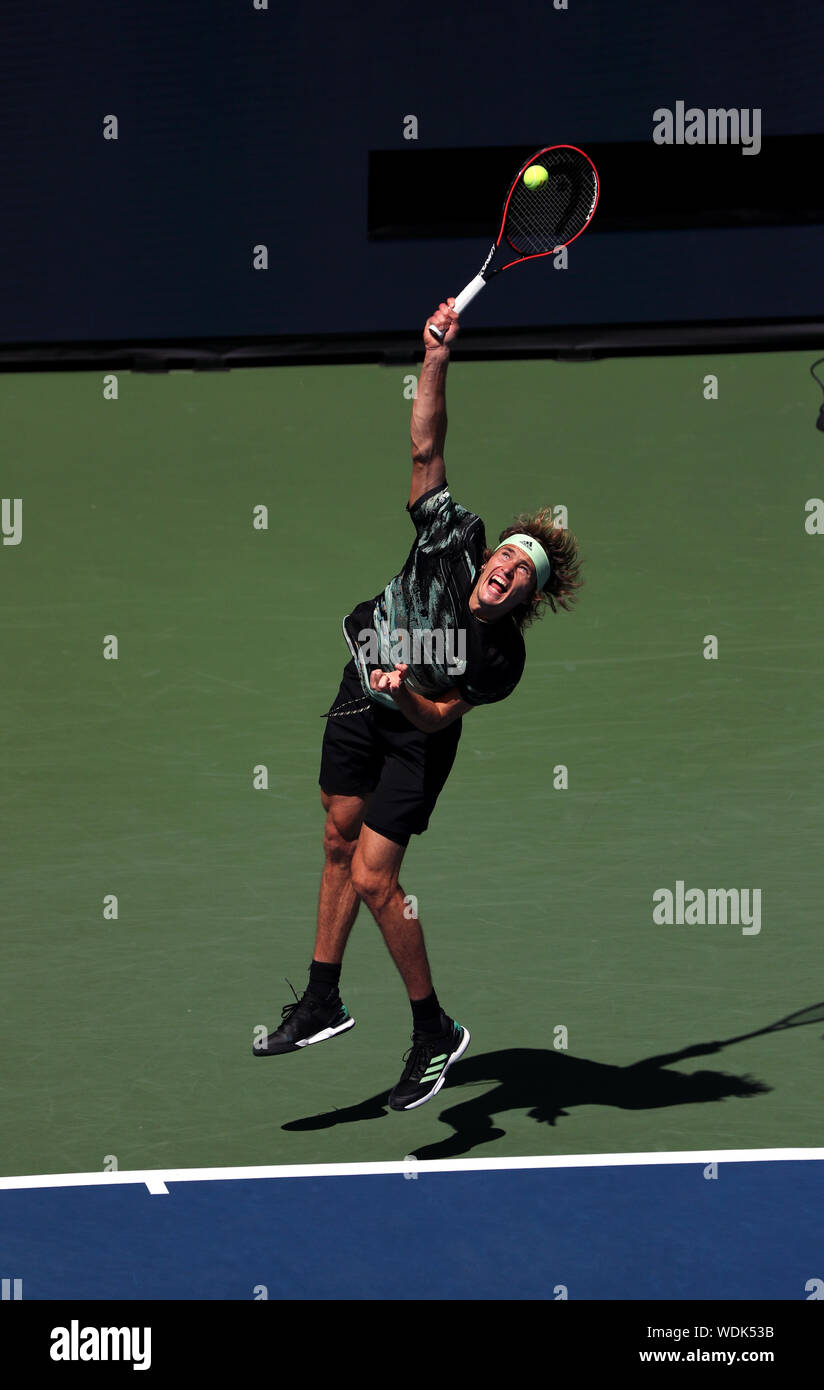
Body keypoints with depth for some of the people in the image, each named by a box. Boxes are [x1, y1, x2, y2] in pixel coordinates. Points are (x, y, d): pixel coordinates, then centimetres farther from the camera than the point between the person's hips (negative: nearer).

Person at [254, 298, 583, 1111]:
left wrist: (407, 695, -44)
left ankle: (435, 1032, 6)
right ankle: (322, 1002, 28)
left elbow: (440, 716, -23)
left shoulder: (502, 658, -29)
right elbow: (425, 448, -24)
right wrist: (437, 360, -35)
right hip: (359, 701, 5)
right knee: (340, 842, 14)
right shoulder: (453, 541, -23)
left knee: (373, 877, -9)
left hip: (415, 739, -5)